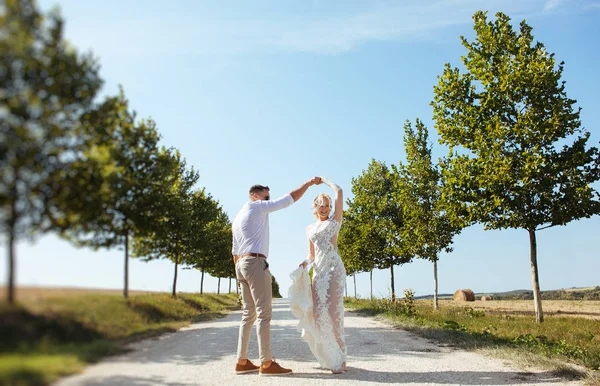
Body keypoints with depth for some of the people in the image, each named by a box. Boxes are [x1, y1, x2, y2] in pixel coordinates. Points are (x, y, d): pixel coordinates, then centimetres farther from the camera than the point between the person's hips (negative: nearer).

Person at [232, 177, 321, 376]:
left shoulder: (237, 218, 24)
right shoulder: (258, 207, -1)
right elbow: (289, 198, -4)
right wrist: (309, 182, 4)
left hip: (241, 264, 9)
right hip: (255, 263, -9)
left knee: (248, 314, 9)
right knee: (264, 313, -9)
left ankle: (242, 362, 8)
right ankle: (266, 363, -10)